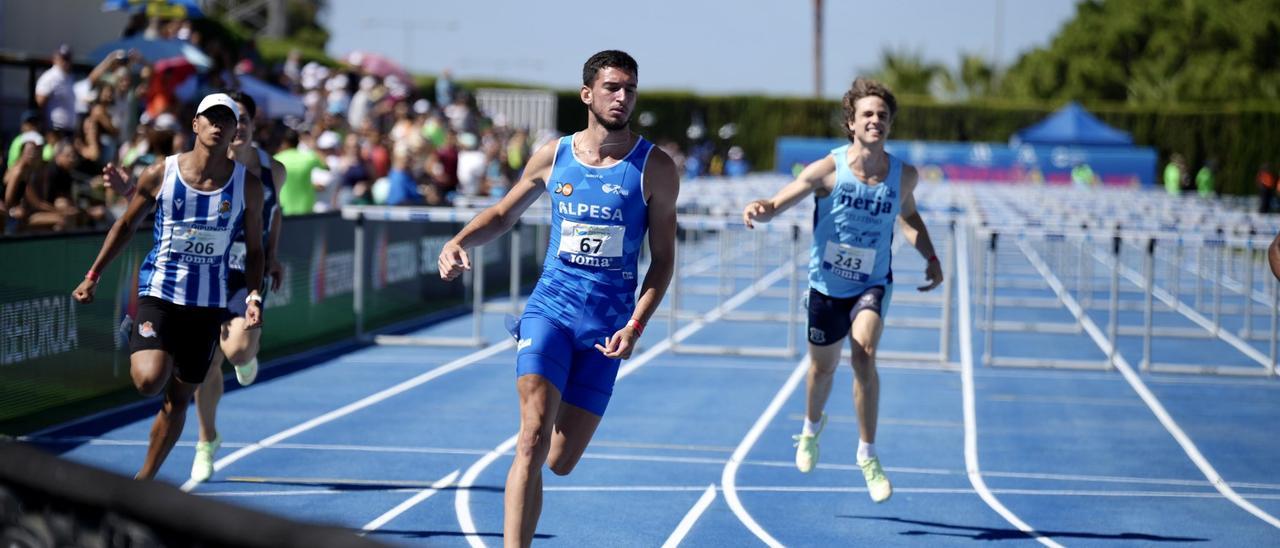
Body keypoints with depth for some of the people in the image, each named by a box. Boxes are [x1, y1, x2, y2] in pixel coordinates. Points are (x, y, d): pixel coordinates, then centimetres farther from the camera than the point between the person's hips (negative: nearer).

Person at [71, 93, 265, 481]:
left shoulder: (247, 185, 0)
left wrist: (254, 297, -7)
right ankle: (135, 341, 10)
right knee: (149, 381, -25)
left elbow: (254, 249, 8)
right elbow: (126, 225, 9)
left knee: (178, 399, 7)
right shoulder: (160, 175, -3)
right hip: (159, 292, -2)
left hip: (209, 303, 2)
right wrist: (93, 275, 6)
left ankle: (143, 481, 21)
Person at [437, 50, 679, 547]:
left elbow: (663, 259, 1)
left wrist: (635, 325, -12)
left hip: (607, 322, 0)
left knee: (561, 461, 4)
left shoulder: (654, 168, -2)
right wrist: (458, 244, -2)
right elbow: (504, 213, 18)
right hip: (550, 306, 0)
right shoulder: (553, 156, 4)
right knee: (533, 440, -19)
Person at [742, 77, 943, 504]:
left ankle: (867, 454, -11)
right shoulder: (829, 169, -16)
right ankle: (812, 427, 51)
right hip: (827, 285, 0)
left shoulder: (904, 175, -7)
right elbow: (778, 204, -19)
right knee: (823, 369, 16)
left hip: (872, 285, 0)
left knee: (864, 353, -25)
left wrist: (930, 257, 1)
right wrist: (759, 209, -43)